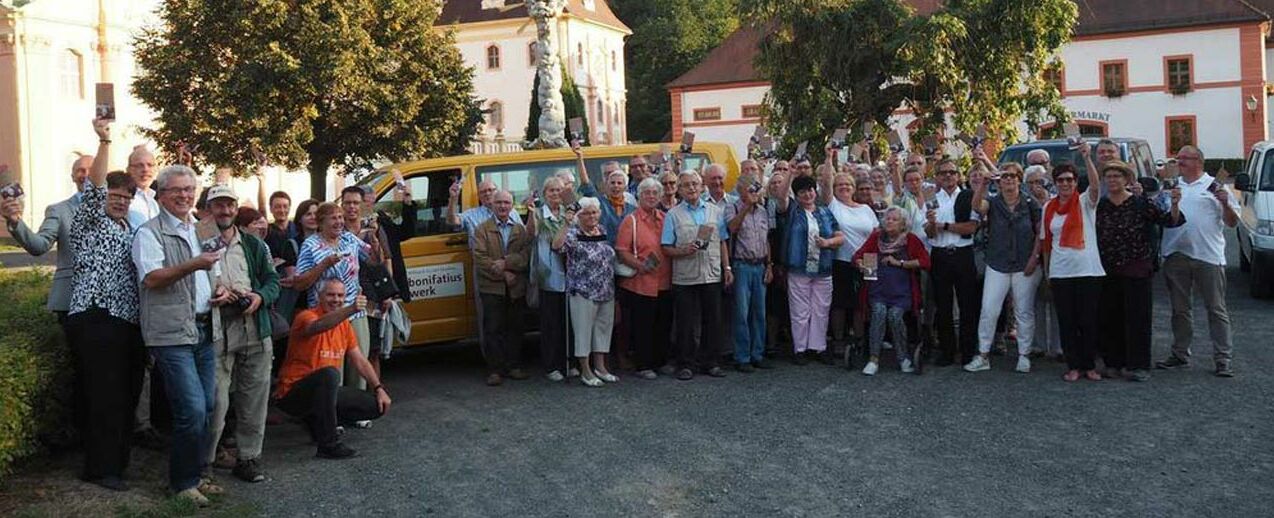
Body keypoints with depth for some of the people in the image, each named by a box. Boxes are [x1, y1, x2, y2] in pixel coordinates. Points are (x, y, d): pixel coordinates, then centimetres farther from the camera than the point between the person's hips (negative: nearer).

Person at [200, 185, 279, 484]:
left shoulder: (253, 244, 17)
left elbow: (272, 281, 15)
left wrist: (261, 297, -4)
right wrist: (212, 290, -13)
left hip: (255, 329, 4)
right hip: (217, 330, -4)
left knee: (254, 397, 7)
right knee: (215, 401, -6)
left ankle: (249, 457, 18)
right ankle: (205, 461, 8)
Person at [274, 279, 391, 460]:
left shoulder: (344, 324, 8)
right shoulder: (306, 316, -15)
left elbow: (360, 360, 10)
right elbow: (319, 326, -41)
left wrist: (379, 388, -2)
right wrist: (351, 309, -57)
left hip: (323, 391, 8)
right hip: (292, 393, -7)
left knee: (377, 405, -3)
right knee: (329, 373, -37)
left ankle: (318, 421, 14)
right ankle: (328, 444, -29)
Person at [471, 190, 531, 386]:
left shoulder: (520, 230, 12)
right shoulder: (482, 230, 4)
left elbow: (526, 255, -2)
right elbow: (480, 258, -7)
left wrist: (506, 263, -17)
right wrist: (502, 274, -13)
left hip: (516, 288, 3)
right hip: (492, 287, -3)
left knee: (514, 328, 8)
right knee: (493, 329, -2)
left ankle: (513, 366, 17)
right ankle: (494, 370, 2)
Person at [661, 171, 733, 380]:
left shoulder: (715, 212, 10)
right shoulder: (673, 215, 1)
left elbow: (722, 243, 14)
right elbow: (666, 248, -3)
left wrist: (727, 268, 8)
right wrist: (684, 251, -19)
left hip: (712, 276, 3)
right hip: (684, 278, -3)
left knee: (712, 321, 7)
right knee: (686, 323, 1)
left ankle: (709, 362, 18)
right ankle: (685, 365, 10)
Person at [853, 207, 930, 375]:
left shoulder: (911, 239, 4)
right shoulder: (876, 237, 9)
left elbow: (925, 261, -3)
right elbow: (858, 255, 5)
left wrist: (900, 263, -8)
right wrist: (860, 264, -18)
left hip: (901, 290, -1)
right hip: (878, 287, 1)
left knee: (895, 315, -25)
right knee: (879, 311, -25)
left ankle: (904, 358, -6)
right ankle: (873, 359, -20)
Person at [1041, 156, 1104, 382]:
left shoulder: (1085, 202, 0)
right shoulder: (1049, 208, 9)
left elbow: (1095, 185, -22)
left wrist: (1086, 157, -32)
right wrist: (1047, 271, 10)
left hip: (1088, 270, -3)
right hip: (1060, 272, 3)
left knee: (1089, 320, 2)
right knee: (1066, 321, 5)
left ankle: (1089, 365, 13)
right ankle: (1073, 366, 13)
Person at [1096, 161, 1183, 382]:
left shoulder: (1141, 204, -4)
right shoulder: (1099, 206, 5)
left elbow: (1170, 221, -8)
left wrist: (1175, 205, -25)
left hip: (1136, 270, -3)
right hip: (1107, 272, 4)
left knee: (1137, 317, -1)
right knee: (1109, 318, 7)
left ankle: (1139, 366, 4)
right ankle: (1113, 363, 18)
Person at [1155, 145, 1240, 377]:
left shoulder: (1215, 186, 4)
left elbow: (1232, 223, 4)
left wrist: (1225, 203, -15)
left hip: (1208, 256, -4)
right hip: (1175, 254, 4)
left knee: (1216, 308, 0)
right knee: (1180, 309, 12)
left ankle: (1223, 358, 2)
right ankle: (1180, 354, 22)